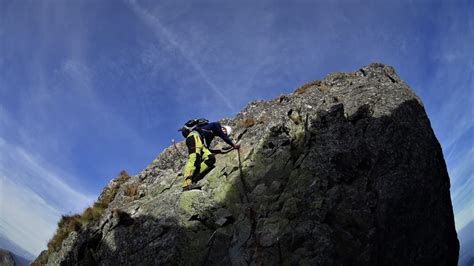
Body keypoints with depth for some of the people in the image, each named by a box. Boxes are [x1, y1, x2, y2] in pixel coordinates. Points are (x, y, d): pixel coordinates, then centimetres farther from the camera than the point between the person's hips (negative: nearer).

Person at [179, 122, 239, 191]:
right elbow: (223, 137, 10)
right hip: (194, 136, -8)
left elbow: (206, 148, 36)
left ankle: (194, 179, -29)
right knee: (194, 158, -30)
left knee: (211, 158, -12)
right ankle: (187, 184, -49)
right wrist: (233, 145, 20)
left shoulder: (210, 136, 37)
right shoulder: (216, 125, 18)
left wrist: (219, 151, 43)